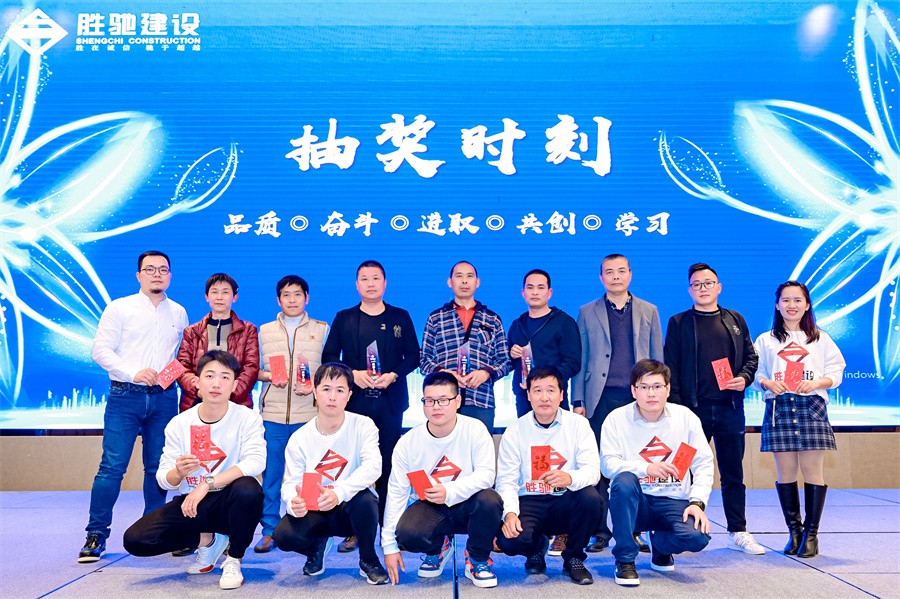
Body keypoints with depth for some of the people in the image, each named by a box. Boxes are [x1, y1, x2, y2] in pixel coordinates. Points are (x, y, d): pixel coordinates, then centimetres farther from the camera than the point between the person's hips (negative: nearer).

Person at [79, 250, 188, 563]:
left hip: (164, 397, 3)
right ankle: (96, 534, 4)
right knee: (112, 465, -5)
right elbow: (100, 350, -3)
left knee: (158, 466, 7)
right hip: (125, 396, -3)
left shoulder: (179, 313, 12)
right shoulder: (119, 308, 3)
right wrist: (133, 373, -16)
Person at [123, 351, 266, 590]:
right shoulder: (179, 423, -2)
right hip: (190, 503, 3)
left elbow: (255, 461, -28)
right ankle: (207, 540, 12)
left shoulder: (247, 418, -11)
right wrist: (179, 472, -27)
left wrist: (207, 484, -34)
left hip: (229, 504, -3)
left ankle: (233, 560, -7)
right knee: (135, 539, -15)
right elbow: (164, 480, -2)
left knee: (248, 489, -36)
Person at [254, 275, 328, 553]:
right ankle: (270, 531, 13)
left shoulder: (322, 330, 9)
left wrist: (315, 384, -9)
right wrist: (269, 376, -7)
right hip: (273, 413, 1)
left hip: (309, 414, -1)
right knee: (270, 473, 3)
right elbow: (256, 369, 14)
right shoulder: (265, 331, 13)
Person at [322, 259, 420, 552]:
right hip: (354, 400, 0)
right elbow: (329, 356, 5)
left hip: (390, 401, 0)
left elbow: (413, 356, 6)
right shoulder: (344, 318, 9)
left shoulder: (401, 317, 9)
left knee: (388, 464, 2)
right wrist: (353, 374, -11)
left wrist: (393, 375, -10)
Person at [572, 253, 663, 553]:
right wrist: (578, 400, 1)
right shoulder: (588, 313, 10)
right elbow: (581, 360, 8)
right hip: (602, 398, -1)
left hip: (638, 397, 1)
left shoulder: (649, 311, 13)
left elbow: (658, 358, 11)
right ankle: (600, 531, 10)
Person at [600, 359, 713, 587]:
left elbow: (703, 463, 1)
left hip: (674, 501, 2)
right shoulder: (617, 419, -5)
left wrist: (697, 502, -12)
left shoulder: (686, 417, 0)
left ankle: (659, 543, 13)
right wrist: (646, 468, -28)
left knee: (697, 537, -28)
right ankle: (625, 560, -16)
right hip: (634, 502, -1)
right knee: (623, 481, -35)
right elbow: (607, 463, -13)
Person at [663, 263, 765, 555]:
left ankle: (738, 533, 20)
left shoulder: (735, 320, 12)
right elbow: (671, 367, 0)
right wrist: (676, 407, -7)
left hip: (730, 408, 3)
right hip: (694, 408, -2)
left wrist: (744, 378, -5)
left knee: (733, 473, 10)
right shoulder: (679, 323, 4)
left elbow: (751, 356, 16)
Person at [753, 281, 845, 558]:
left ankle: (811, 533, 6)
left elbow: (836, 373, 7)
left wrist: (817, 382, -11)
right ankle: (794, 531, 12)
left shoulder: (821, 339, 11)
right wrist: (767, 383, -10)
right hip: (779, 407, 1)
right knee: (785, 472, 2)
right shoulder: (766, 340, 13)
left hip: (811, 407, -1)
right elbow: (756, 373, 11)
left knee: (813, 471, -4)